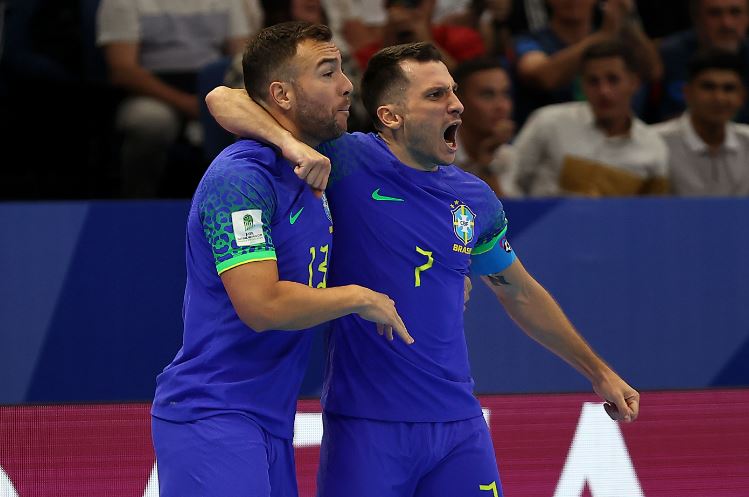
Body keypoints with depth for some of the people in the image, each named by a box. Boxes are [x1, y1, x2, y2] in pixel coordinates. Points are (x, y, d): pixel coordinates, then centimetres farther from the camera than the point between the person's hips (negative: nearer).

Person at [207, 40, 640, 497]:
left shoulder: (476, 199, 8)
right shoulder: (348, 164, -6)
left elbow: (522, 295, 23)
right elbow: (225, 100, -10)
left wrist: (598, 373, 28)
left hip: (458, 423, 4)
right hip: (366, 425, -4)